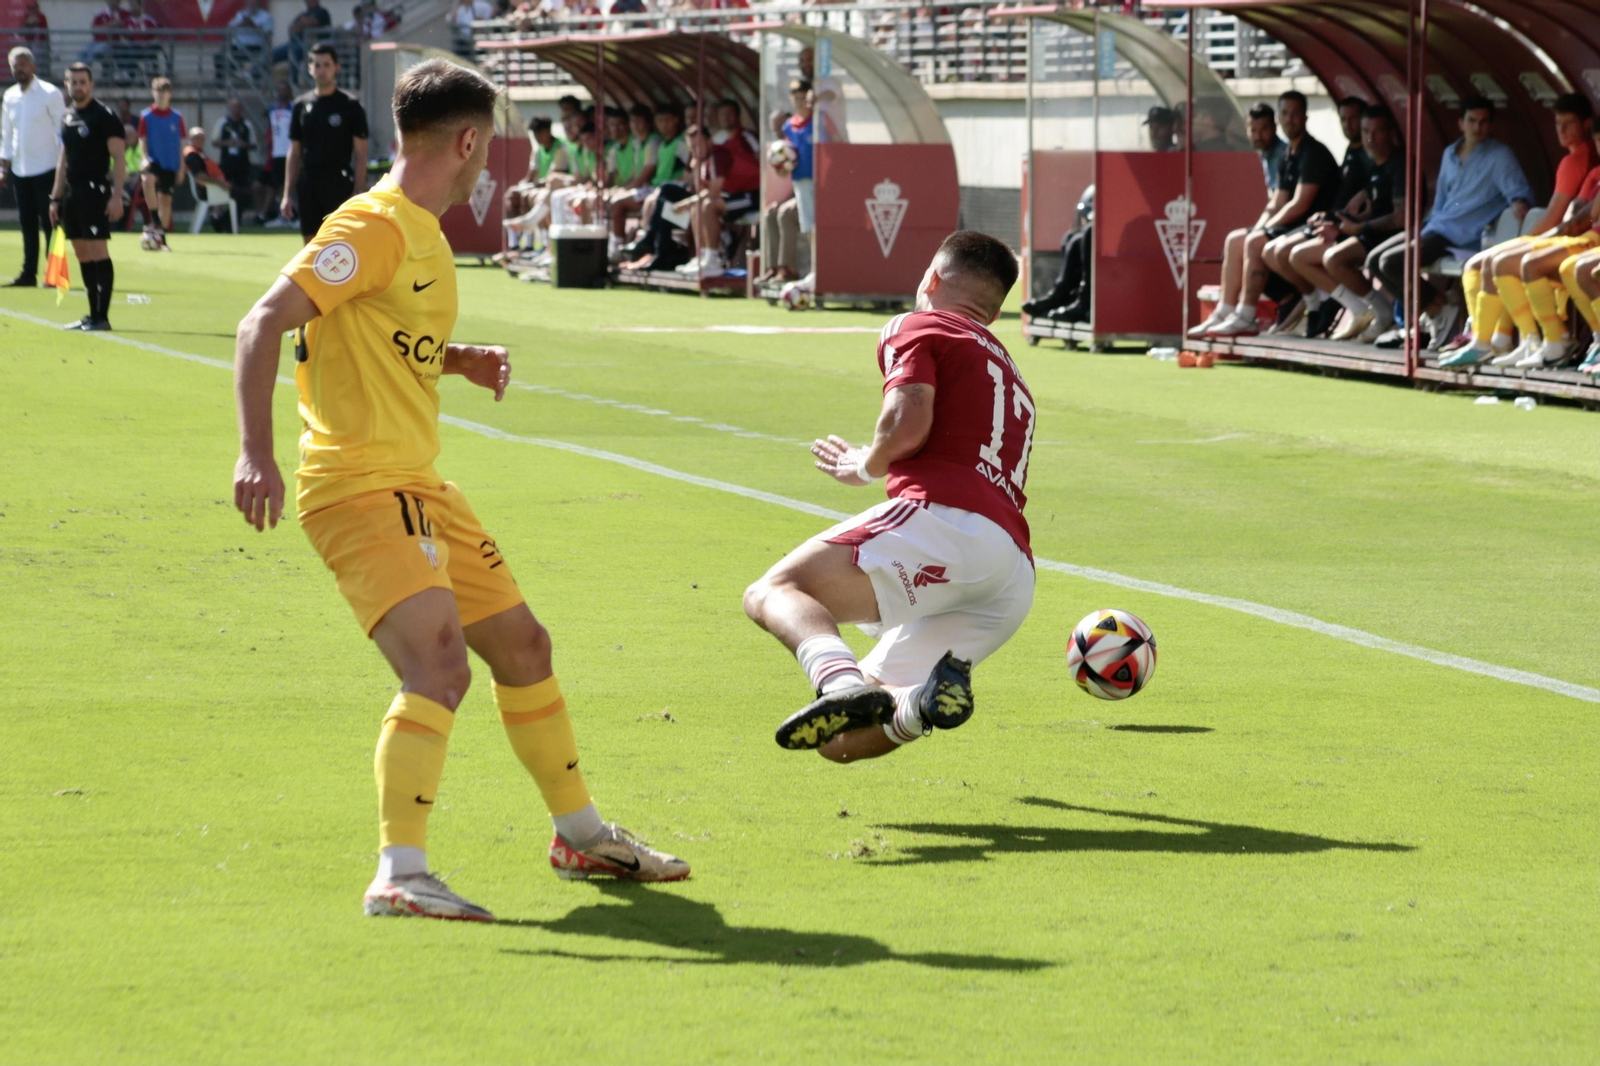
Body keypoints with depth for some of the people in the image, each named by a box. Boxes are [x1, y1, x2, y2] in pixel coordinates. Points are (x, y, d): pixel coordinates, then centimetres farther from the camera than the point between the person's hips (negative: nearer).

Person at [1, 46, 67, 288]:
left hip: (46, 169, -5)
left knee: (49, 223, -5)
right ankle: (29, 274, 11)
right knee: (28, 223, 8)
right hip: (20, 171, 5)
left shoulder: (50, 94, -6)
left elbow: (63, 131, -6)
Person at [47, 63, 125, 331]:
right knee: (83, 257, 8)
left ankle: (102, 316, -9)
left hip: (95, 193, -8)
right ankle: (92, 315, 13)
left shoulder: (104, 116, -7)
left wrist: (117, 196, -18)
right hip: (72, 195, 8)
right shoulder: (68, 119, 16)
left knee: (97, 253, -9)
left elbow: (118, 158, -11)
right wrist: (56, 198, 18)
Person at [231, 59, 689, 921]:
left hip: (417, 486, 10)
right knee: (440, 665, -24)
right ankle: (398, 875, -24)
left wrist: (458, 360, 14)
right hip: (359, 486, -10)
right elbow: (265, 321, -22)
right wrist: (256, 451, -31)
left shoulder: (423, 236, 15)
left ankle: (581, 834, 34)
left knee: (522, 646, 18)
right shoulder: (374, 228, -14)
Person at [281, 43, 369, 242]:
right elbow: (294, 154, 14)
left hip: (338, 185, -5)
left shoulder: (350, 106, -2)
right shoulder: (302, 106, 11)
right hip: (308, 186, 5)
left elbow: (360, 155, -3)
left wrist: (358, 194, -11)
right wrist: (287, 194, 8)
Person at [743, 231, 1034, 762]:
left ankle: (842, 680, -47)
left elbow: (908, 421, -7)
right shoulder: (1009, 372, 36)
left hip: (942, 520, -7)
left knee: (774, 591, -16)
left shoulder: (916, 328, 11)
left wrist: (864, 466, 13)